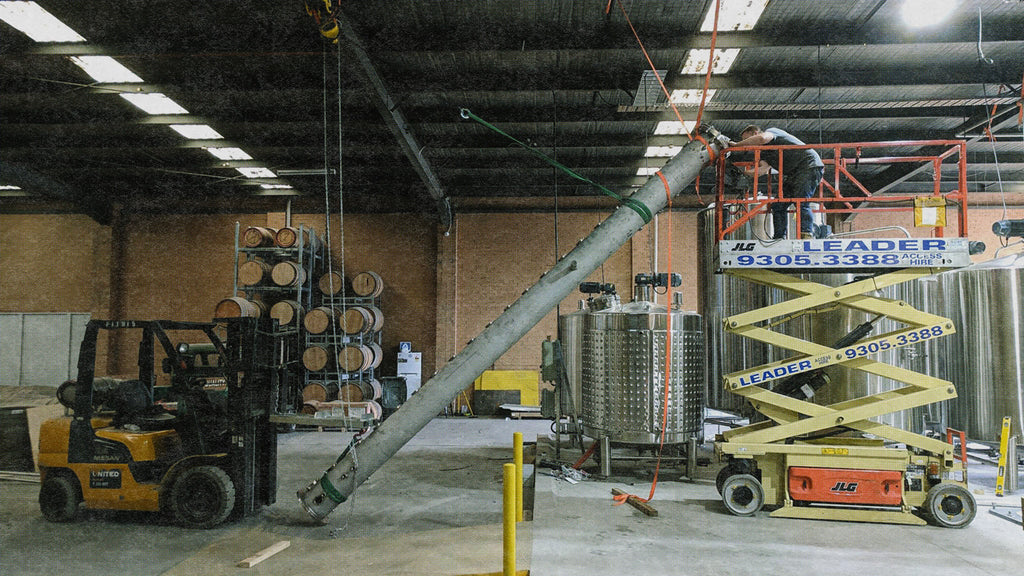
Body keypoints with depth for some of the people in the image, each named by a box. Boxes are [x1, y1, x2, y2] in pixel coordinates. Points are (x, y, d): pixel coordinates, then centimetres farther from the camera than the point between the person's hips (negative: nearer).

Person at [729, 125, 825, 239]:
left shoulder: (771, 131, -2)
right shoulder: (764, 153, 20)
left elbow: (762, 138, -28)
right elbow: (762, 169, -2)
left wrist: (737, 144, -20)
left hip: (810, 166, -10)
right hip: (794, 174, 10)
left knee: (801, 202, -23)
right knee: (778, 205, 2)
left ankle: (807, 235, -30)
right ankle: (779, 238, 1)